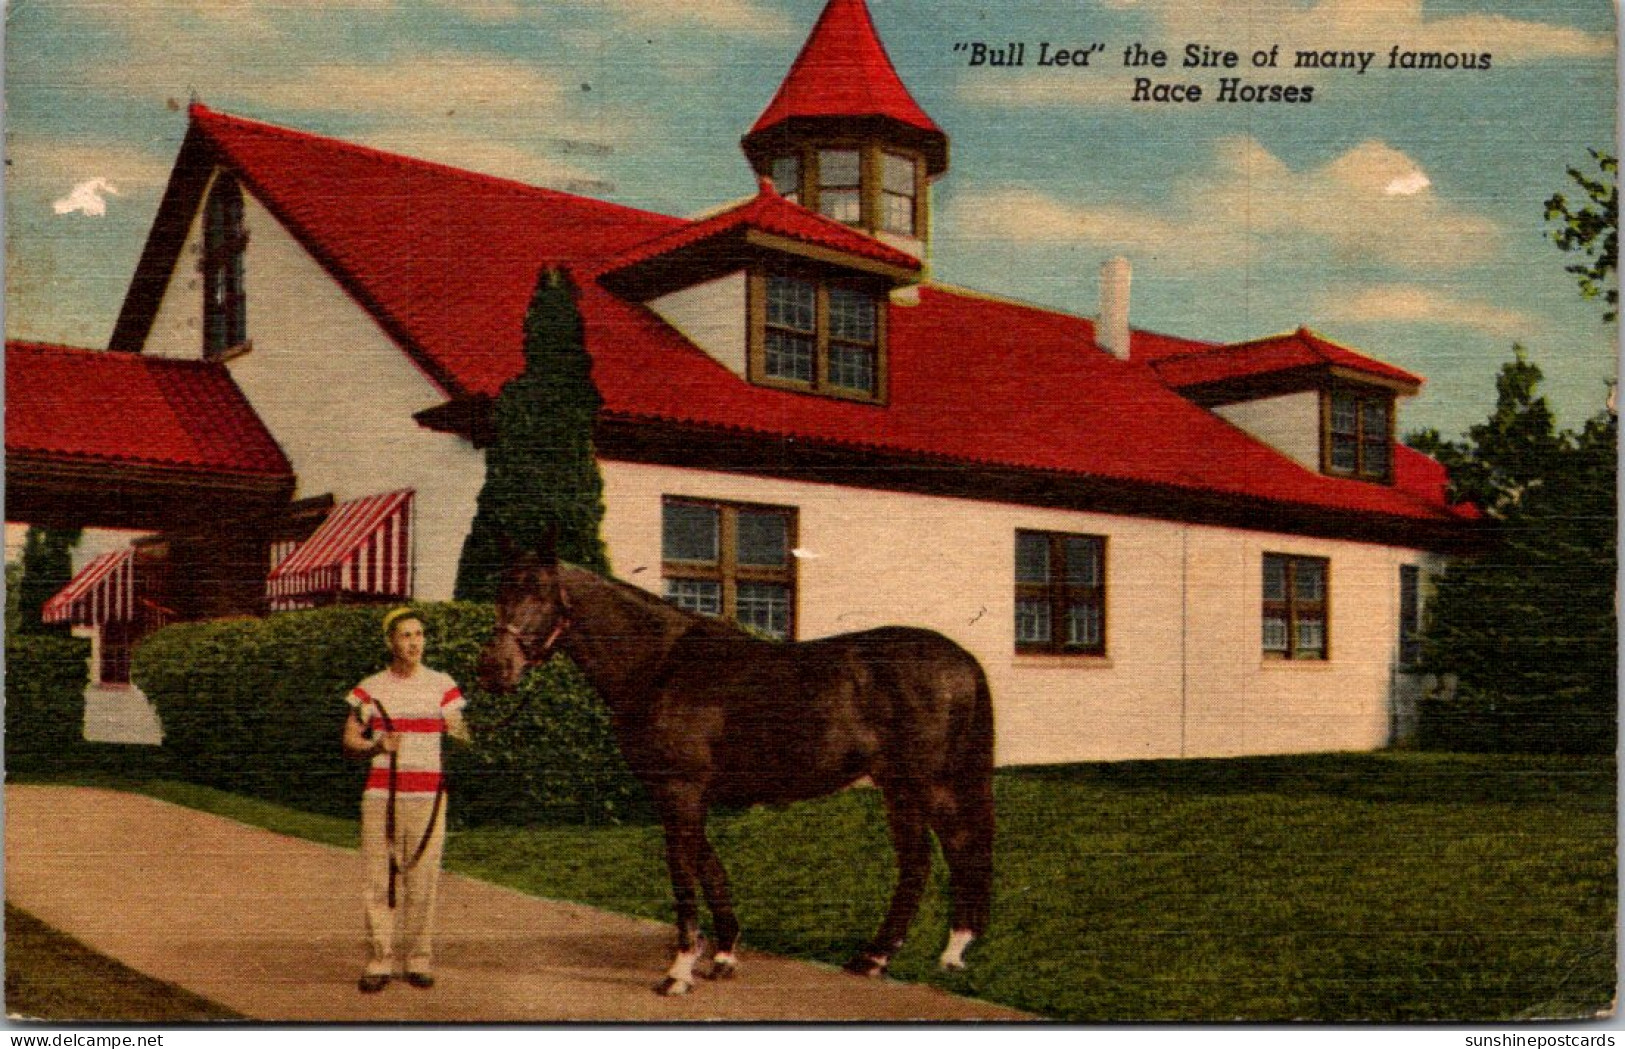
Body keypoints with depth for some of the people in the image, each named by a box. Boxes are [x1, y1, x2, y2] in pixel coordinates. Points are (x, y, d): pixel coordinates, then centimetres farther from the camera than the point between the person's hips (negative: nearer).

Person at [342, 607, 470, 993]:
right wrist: (379, 745, -16)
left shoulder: (442, 685, 6)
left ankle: (419, 960, 8)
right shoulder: (371, 689, 6)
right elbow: (349, 743, 4)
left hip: (427, 796, 0)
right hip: (380, 795, 0)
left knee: (422, 880, -1)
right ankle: (379, 961, 6)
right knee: (379, 879, -1)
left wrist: (458, 735, -18)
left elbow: (461, 737, 5)